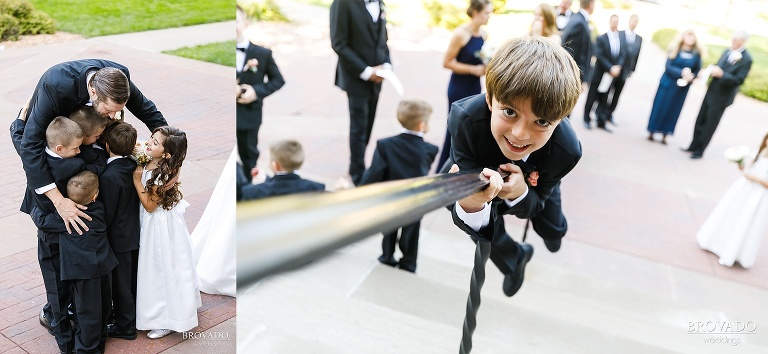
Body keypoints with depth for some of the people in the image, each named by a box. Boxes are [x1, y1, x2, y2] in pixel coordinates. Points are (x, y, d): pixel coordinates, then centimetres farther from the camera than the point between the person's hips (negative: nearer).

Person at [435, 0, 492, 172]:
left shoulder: (484, 34, 5)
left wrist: (487, 64, -2)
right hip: (459, 88, -6)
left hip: (475, 87, 6)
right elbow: (447, 62, -14)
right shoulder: (461, 33, -15)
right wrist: (474, 69, -19)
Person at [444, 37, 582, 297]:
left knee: (552, 231, 18)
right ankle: (515, 258, 44)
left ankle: (551, 234, 61)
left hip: (533, 184, 1)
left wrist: (521, 193, -48)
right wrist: (472, 205, -69)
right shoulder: (465, 119, -47)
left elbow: (534, 206, -23)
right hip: (486, 170, -1)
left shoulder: (567, 150, -42)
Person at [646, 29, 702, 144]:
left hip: (683, 86, 2)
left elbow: (697, 70, 5)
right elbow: (668, 67, -13)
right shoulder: (674, 50, -6)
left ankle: (665, 135, 13)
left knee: (673, 110, 6)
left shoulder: (696, 54, -2)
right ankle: (651, 132, 15)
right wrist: (682, 72, -26)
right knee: (659, 107, 4)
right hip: (668, 83, -2)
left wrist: (691, 76, -16)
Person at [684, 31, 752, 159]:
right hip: (711, 92, 7)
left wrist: (721, 74, -29)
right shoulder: (728, 51, 4)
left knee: (709, 125, 4)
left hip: (721, 97, -7)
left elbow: (739, 80, -20)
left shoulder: (746, 59, -17)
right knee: (700, 121, 15)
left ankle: (699, 151, 17)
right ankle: (694, 146, 29)